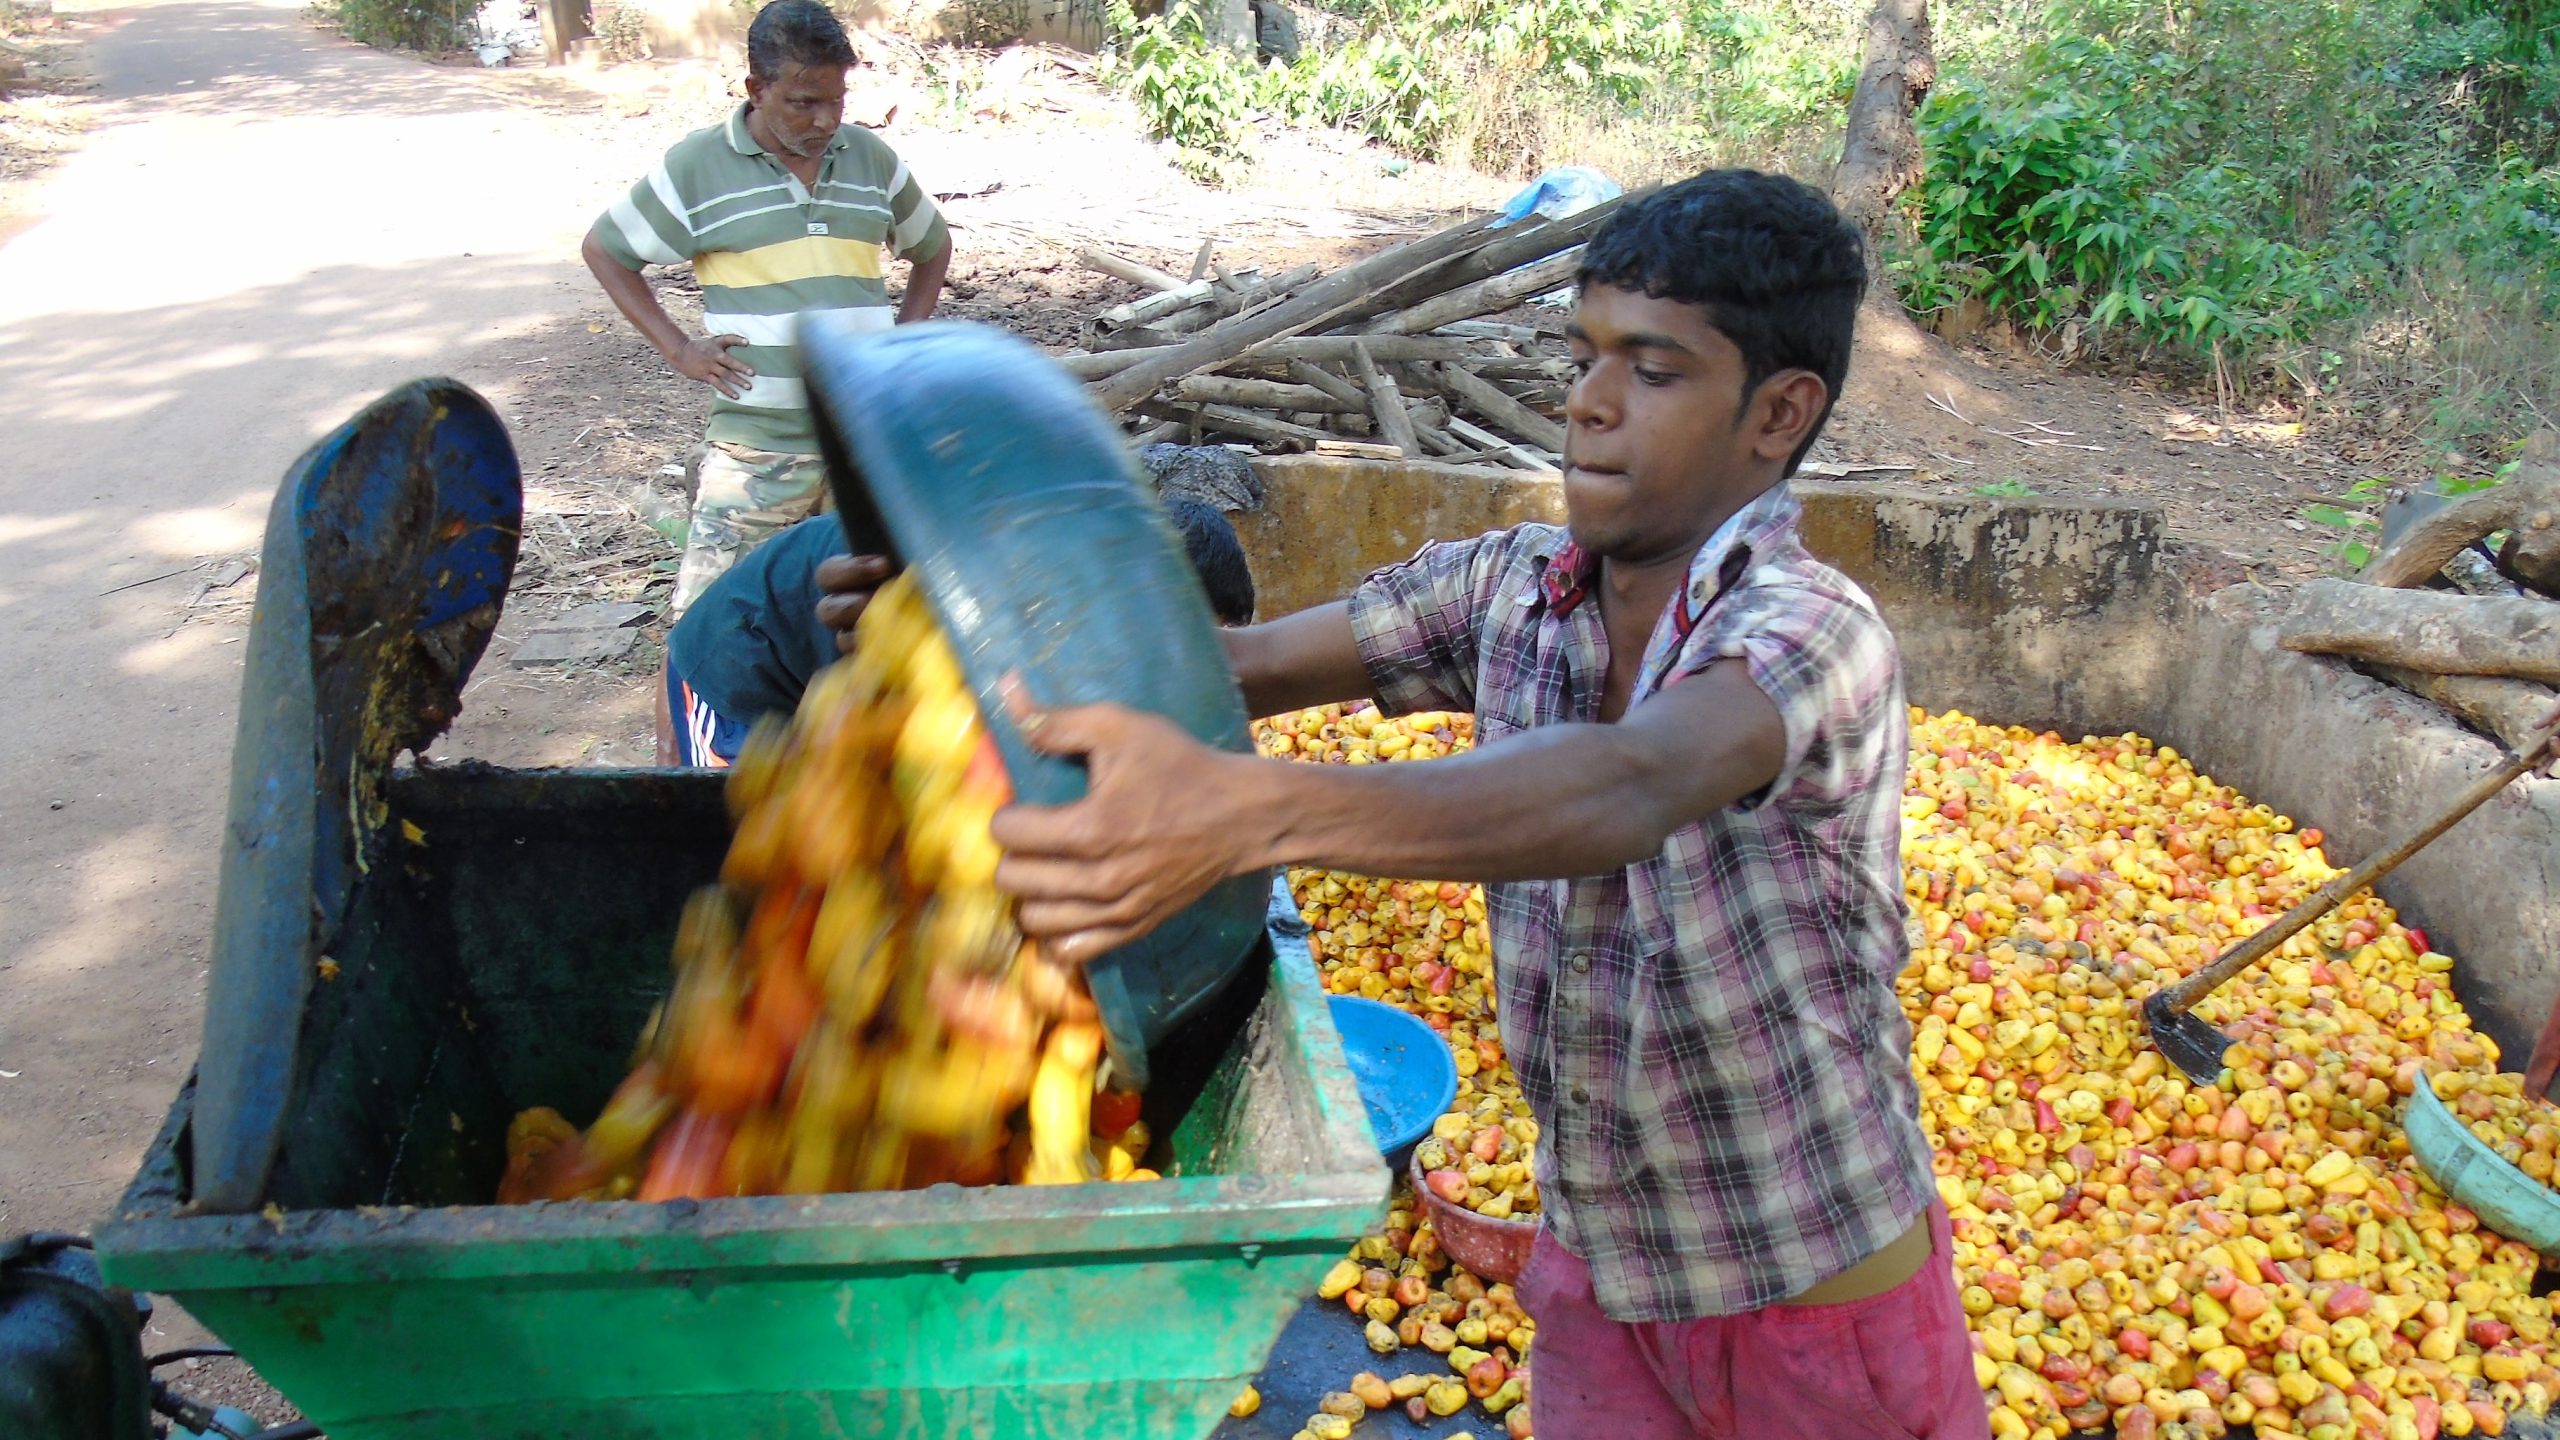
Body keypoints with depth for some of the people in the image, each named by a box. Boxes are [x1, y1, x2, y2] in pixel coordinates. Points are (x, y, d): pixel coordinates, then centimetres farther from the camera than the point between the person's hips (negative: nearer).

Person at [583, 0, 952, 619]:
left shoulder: (872, 158, 8)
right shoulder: (697, 166, -2)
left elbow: (933, 245, 24)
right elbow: (604, 249, 8)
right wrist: (677, 348, 0)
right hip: (758, 445, -3)